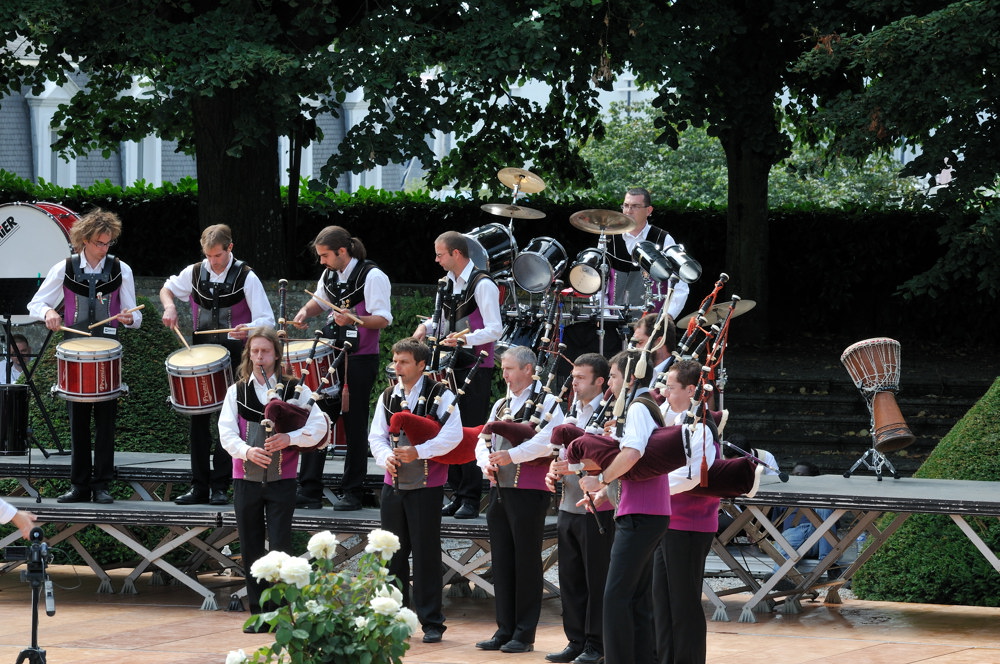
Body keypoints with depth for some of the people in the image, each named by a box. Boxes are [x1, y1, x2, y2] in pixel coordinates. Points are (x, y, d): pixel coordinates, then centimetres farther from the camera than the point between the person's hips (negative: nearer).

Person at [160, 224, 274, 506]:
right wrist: (169, 306, 0)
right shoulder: (194, 272, 4)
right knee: (199, 419, 5)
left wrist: (248, 329, -33)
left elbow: (267, 321, -11)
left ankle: (221, 485, 3)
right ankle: (199, 486, 10)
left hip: (234, 357, -4)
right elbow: (167, 289, 22)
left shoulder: (246, 277, -8)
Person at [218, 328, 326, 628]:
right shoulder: (237, 391, 9)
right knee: (251, 550, 5)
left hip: (281, 480, -3)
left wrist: (289, 438, -23)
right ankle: (259, 613, 12)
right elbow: (226, 432, -2)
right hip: (246, 478, 3)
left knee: (279, 548, -8)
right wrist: (247, 451, -22)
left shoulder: (293, 389, 3)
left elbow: (319, 426, -6)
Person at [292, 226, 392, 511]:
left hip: (360, 361, -7)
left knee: (354, 426, 0)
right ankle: (309, 491, 6)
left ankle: (352, 493, 8)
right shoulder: (330, 275, 11)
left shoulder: (372, 277, -12)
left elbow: (383, 319, -16)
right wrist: (306, 311, 8)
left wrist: (354, 320, -31)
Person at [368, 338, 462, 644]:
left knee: (426, 553, -4)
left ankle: (431, 622, 1)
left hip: (426, 486, -5)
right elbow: (377, 436, 8)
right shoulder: (388, 397, 12)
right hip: (393, 484, 5)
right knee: (394, 553, 9)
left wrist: (418, 452, -24)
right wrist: (386, 456, -14)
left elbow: (453, 435, -15)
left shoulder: (440, 396, -4)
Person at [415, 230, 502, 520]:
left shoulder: (482, 285, -12)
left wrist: (464, 339, -30)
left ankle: (471, 500, -4)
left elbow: (495, 329, -17)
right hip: (451, 366, 8)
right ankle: (457, 494, 14)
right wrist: (427, 327, 6)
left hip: (476, 368, -8)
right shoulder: (449, 282, 14)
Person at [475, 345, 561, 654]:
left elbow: (548, 440, -21)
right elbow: (484, 441, 16)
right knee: (502, 562, 9)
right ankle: (505, 630, 14)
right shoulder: (501, 405, 18)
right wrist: (487, 462, -5)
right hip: (499, 490, 7)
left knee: (526, 562, -3)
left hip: (529, 491, -7)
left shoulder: (547, 403, -5)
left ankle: (525, 634, 1)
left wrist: (512, 455, -27)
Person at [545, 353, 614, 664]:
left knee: (597, 579, -1)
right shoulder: (572, 412, 15)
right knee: (570, 578, 10)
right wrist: (556, 468, 2)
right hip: (569, 507, 8)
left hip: (596, 508, -8)